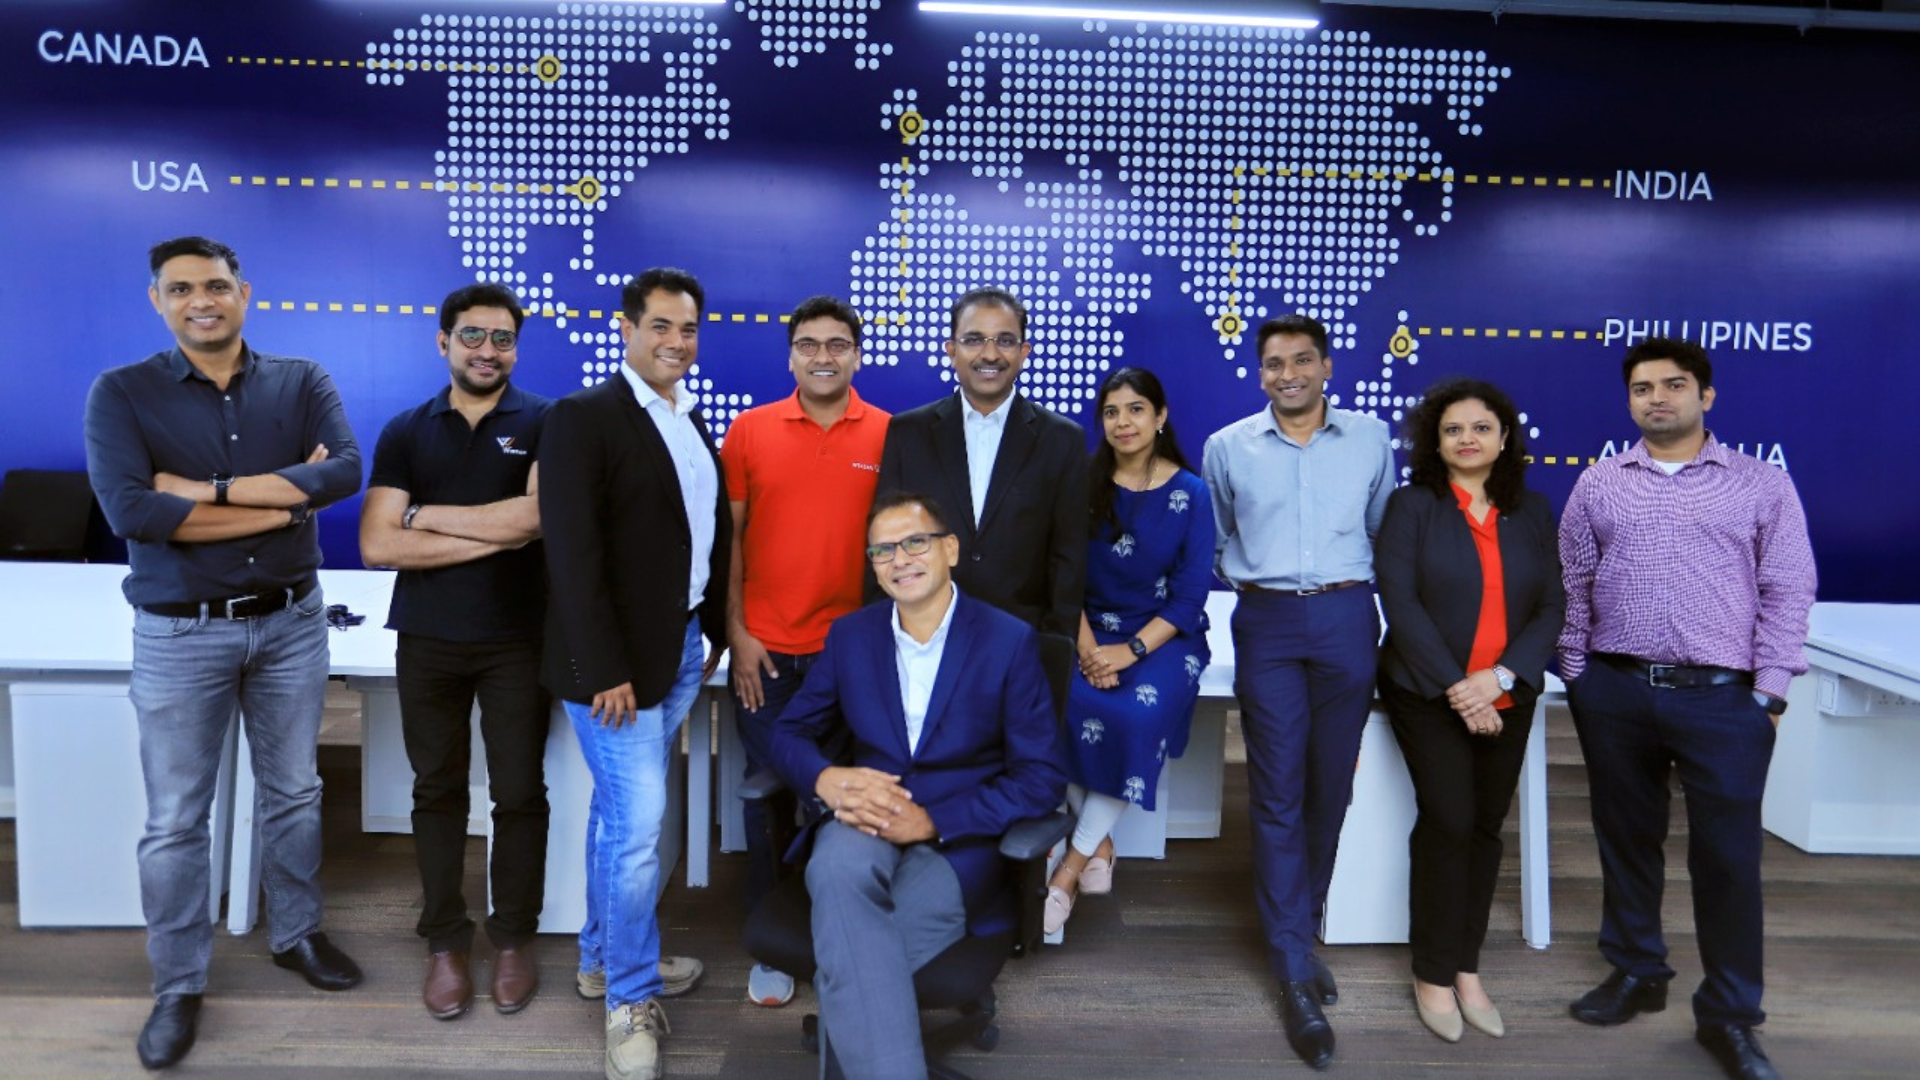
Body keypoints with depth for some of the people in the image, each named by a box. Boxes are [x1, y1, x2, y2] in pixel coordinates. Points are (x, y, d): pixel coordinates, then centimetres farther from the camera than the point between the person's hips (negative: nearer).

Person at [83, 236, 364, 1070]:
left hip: (290, 622, 2)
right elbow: (128, 510, -21)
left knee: (293, 793, 16)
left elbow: (346, 471, -18)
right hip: (179, 634, -2)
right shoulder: (121, 393, -6)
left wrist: (209, 489, -22)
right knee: (175, 819, 8)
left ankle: (295, 934, 37)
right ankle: (178, 986, 24)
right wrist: (285, 500, -19)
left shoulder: (301, 382, -1)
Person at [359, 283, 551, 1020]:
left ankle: (514, 937, 20)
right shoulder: (405, 432, 5)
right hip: (427, 640, 2)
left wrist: (424, 514, -7)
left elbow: (533, 517, -17)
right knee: (437, 791, 10)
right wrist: (492, 534, -13)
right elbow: (377, 545, -4)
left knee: (519, 793, 4)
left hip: (517, 639, -2)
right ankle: (445, 941, 23)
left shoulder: (544, 423, -2)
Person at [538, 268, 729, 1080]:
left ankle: (604, 958, 34)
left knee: (620, 813, 19)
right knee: (637, 825, -3)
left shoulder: (693, 422, 12)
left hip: (682, 647, 7)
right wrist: (605, 670, -20)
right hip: (617, 656, -7)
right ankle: (631, 998, 14)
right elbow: (573, 554, -17)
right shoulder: (583, 417, -12)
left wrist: (718, 631, 10)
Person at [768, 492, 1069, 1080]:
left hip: (957, 839, -2)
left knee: (843, 953, -31)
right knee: (837, 871, -35)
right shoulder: (850, 635, 9)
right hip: (865, 820, 3)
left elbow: (1043, 778, -5)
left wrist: (934, 823, -17)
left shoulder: (1010, 641, -2)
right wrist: (828, 779, -13)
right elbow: (789, 733, 13)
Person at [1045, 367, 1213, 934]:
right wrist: (1087, 648, -15)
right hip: (1092, 630, 1)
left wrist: (1132, 650, -17)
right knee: (1071, 706, -31)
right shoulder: (1085, 485, 3)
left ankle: (1073, 866, -19)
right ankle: (1098, 845, -11)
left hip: (1165, 637, -1)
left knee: (1143, 711, -32)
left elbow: (1190, 595, -4)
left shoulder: (1191, 494, 0)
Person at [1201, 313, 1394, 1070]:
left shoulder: (1371, 439, 6)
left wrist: (1353, 590, 13)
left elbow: (1384, 533, 15)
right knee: (1278, 796, -3)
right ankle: (1297, 973, 3)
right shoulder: (1227, 447, 5)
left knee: (1330, 788, 9)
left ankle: (1299, 932, 27)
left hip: (1348, 620, 1)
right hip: (1267, 624, -1)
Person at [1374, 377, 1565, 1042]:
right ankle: (1433, 975, 7)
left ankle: (1467, 969, 19)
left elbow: (1552, 606, 3)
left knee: (1486, 826, 6)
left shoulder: (1532, 512, 8)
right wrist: (1454, 688, -16)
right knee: (1448, 822, -8)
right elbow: (1400, 602, -10)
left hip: (1507, 699, 4)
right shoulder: (1412, 505, -2)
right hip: (1427, 693, -4)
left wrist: (1500, 676, -12)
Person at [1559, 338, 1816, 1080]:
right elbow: (1574, 588, 9)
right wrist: (1577, 679, 4)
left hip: (1723, 696, -2)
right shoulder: (1597, 485, 8)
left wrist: (1768, 690, -4)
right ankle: (1636, 972, 31)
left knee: (1728, 855, 1)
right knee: (1626, 839, 13)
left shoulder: (1761, 485, 3)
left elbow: (1788, 592, 2)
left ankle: (1729, 1015, 16)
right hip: (1616, 692, 2)